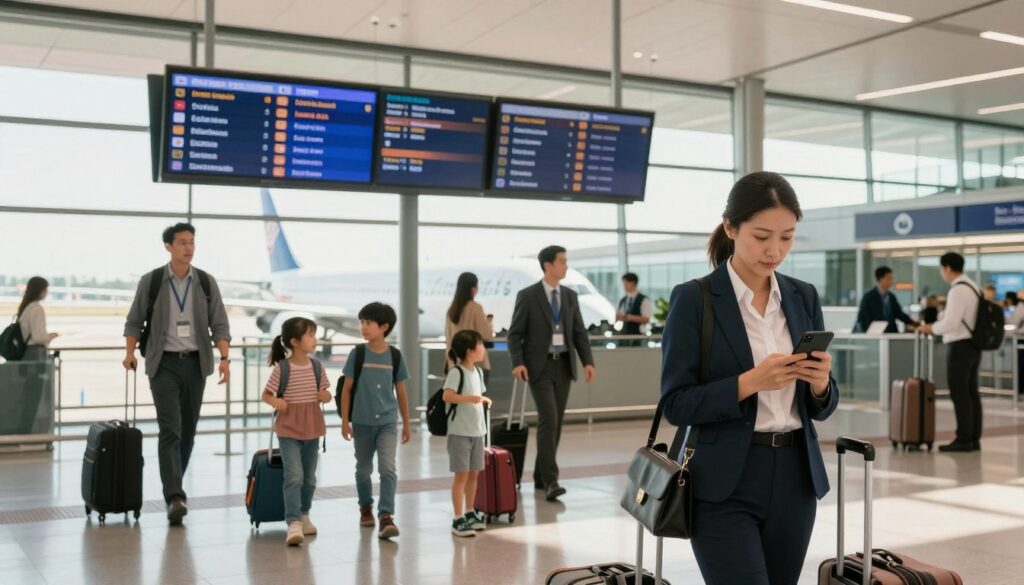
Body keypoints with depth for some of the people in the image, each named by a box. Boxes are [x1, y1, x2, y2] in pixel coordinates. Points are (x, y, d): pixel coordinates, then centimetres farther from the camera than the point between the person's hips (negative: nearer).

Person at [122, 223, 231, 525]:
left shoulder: (206, 283, 2)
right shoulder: (151, 281, -2)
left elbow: (219, 325, 0)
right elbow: (134, 321, 6)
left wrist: (224, 358, -12)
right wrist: (130, 352, -7)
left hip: (195, 363, 3)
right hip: (164, 363, -3)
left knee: (188, 429, 10)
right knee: (170, 429, -12)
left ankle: (174, 487, 27)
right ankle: (174, 496, -17)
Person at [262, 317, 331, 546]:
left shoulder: (317, 367, 1)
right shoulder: (281, 368, -12)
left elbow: (326, 394, 12)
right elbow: (266, 394, -3)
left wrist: (325, 395, -11)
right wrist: (275, 401, -24)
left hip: (312, 430, 5)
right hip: (289, 430, -5)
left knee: (309, 478, 15)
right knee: (294, 476, -15)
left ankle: (304, 516, 33)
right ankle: (293, 523, -14)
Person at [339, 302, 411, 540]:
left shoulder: (395, 356, -2)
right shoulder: (357, 354, -3)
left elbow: (401, 392, 6)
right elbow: (347, 388, 1)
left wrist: (406, 423, 9)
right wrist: (345, 420, -3)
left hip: (387, 422, -1)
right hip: (362, 422, 1)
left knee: (388, 468, -13)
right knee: (363, 469, 14)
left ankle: (386, 516, -12)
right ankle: (366, 508, 35)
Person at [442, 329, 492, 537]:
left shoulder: (478, 372, 11)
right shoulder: (457, 372, -14)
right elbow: (447, 396, -25)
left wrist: (484, 400, 5)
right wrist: (470, 398, -33)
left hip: (477, 430, 8)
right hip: (460, 432, -8)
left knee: (474, 473, 14)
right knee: (461, 474, -4)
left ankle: (469, 513, 27)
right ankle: (458, 520, 1)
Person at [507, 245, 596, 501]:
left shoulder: (570, 296, 11)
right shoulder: (527, 296, -4)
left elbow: (580, 332, 10)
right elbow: (515, 333, -5)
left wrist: (588, 361, -3)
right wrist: (517, 362, -19)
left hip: (563, 365, 5)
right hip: (539, 366, -5)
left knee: (556, 423, 8)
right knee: (548, 420, -15)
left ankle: (540, 475, 20)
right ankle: (550, 480, -14)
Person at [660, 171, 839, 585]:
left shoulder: (803, 297, 7)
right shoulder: (694, 299, -9)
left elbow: (821, 408, 10)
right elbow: (676, 404, -11)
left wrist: (820, 382, -12)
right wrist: (750, 381, -23)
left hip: (794, 479, 6)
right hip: (725, 486, -5)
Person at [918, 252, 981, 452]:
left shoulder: (958, 290, -17)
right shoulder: (972, 286, 13)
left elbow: (950, 323, -22)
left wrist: (931, 328, -6)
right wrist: (937, 325, 15)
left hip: (960, 347, -9)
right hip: (973, 346, 9)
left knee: (960, 394, -5)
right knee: (971, 393, 10)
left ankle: (963, 440, -2)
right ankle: (974, 439, 14)